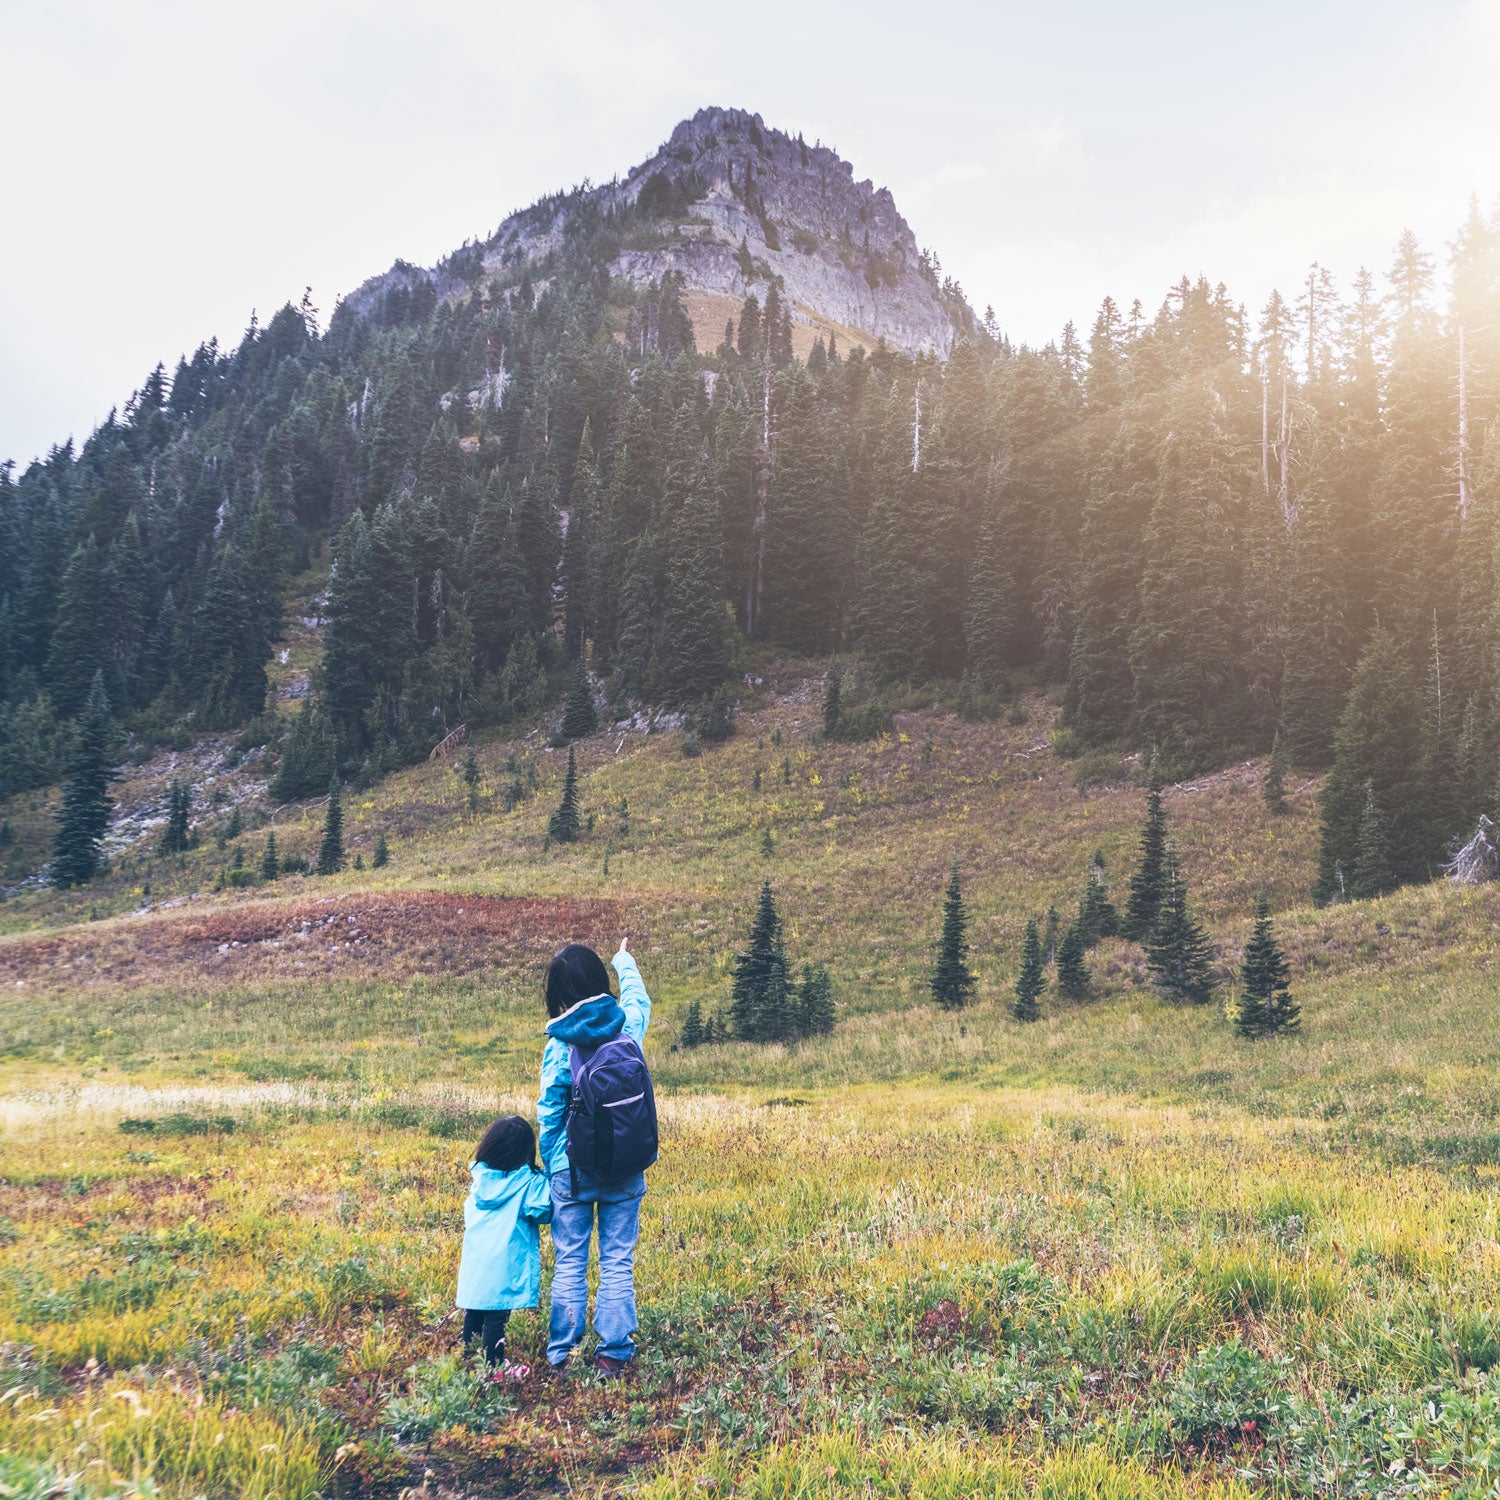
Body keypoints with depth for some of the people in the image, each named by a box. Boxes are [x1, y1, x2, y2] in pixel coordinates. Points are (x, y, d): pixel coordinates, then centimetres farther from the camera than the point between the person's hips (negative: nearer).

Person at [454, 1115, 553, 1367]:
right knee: (496, 1316, -1)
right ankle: (493, 1364, 3)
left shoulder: (480, 1174, 6)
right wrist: (545, 1186, 2)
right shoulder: (529, 1180, -10)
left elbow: (469, 1209, 13)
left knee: (474, 1312, 16)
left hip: (475, 1257, 5)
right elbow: (540, 1211, -15)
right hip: (506, 1259, -5)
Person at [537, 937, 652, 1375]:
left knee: (570, 1264, 9)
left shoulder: (559, 1044, -11)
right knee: (618, 1263, 8)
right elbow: (639, 997, 20)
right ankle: (613, 1354, 10)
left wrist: (550, 1168, 9)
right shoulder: (627, 1025, -5)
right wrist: (625, 959, 39)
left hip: (572, 1169, -2)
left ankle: (562, 1356, 15)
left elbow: (549, 1114, -4)